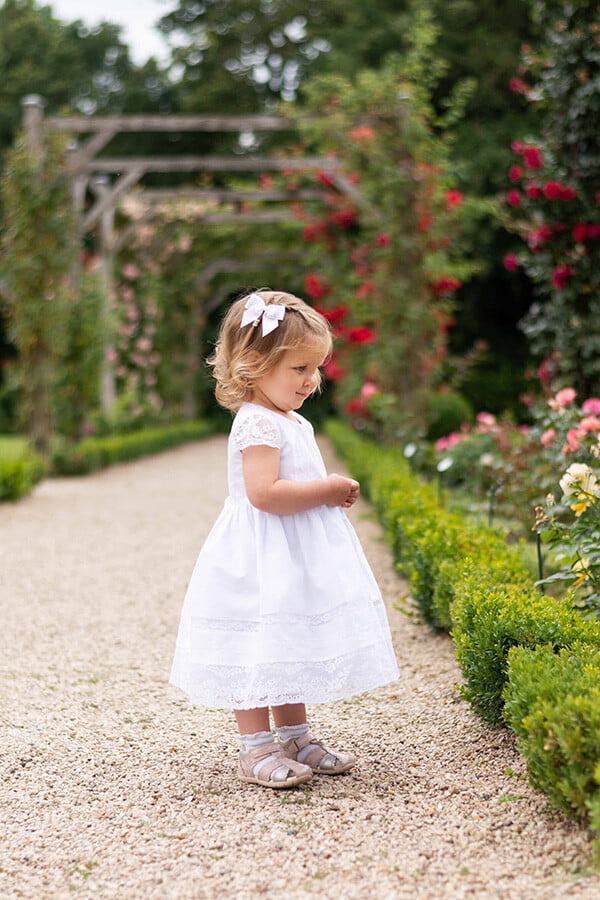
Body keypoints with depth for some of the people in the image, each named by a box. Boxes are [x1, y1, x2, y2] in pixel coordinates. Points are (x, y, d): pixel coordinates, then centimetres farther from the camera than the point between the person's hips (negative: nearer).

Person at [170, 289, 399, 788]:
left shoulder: (295, 422, 13)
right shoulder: (258, 424, -18)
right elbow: (263, 492, -29)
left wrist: (332, 494, 7)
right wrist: (326, 490, -20)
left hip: (296, 557, 10)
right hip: (260, 559, -10)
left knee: (294, 646, 17)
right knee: (259, 648, -3)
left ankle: (295, 736, 27)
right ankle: (256, 748, 5)